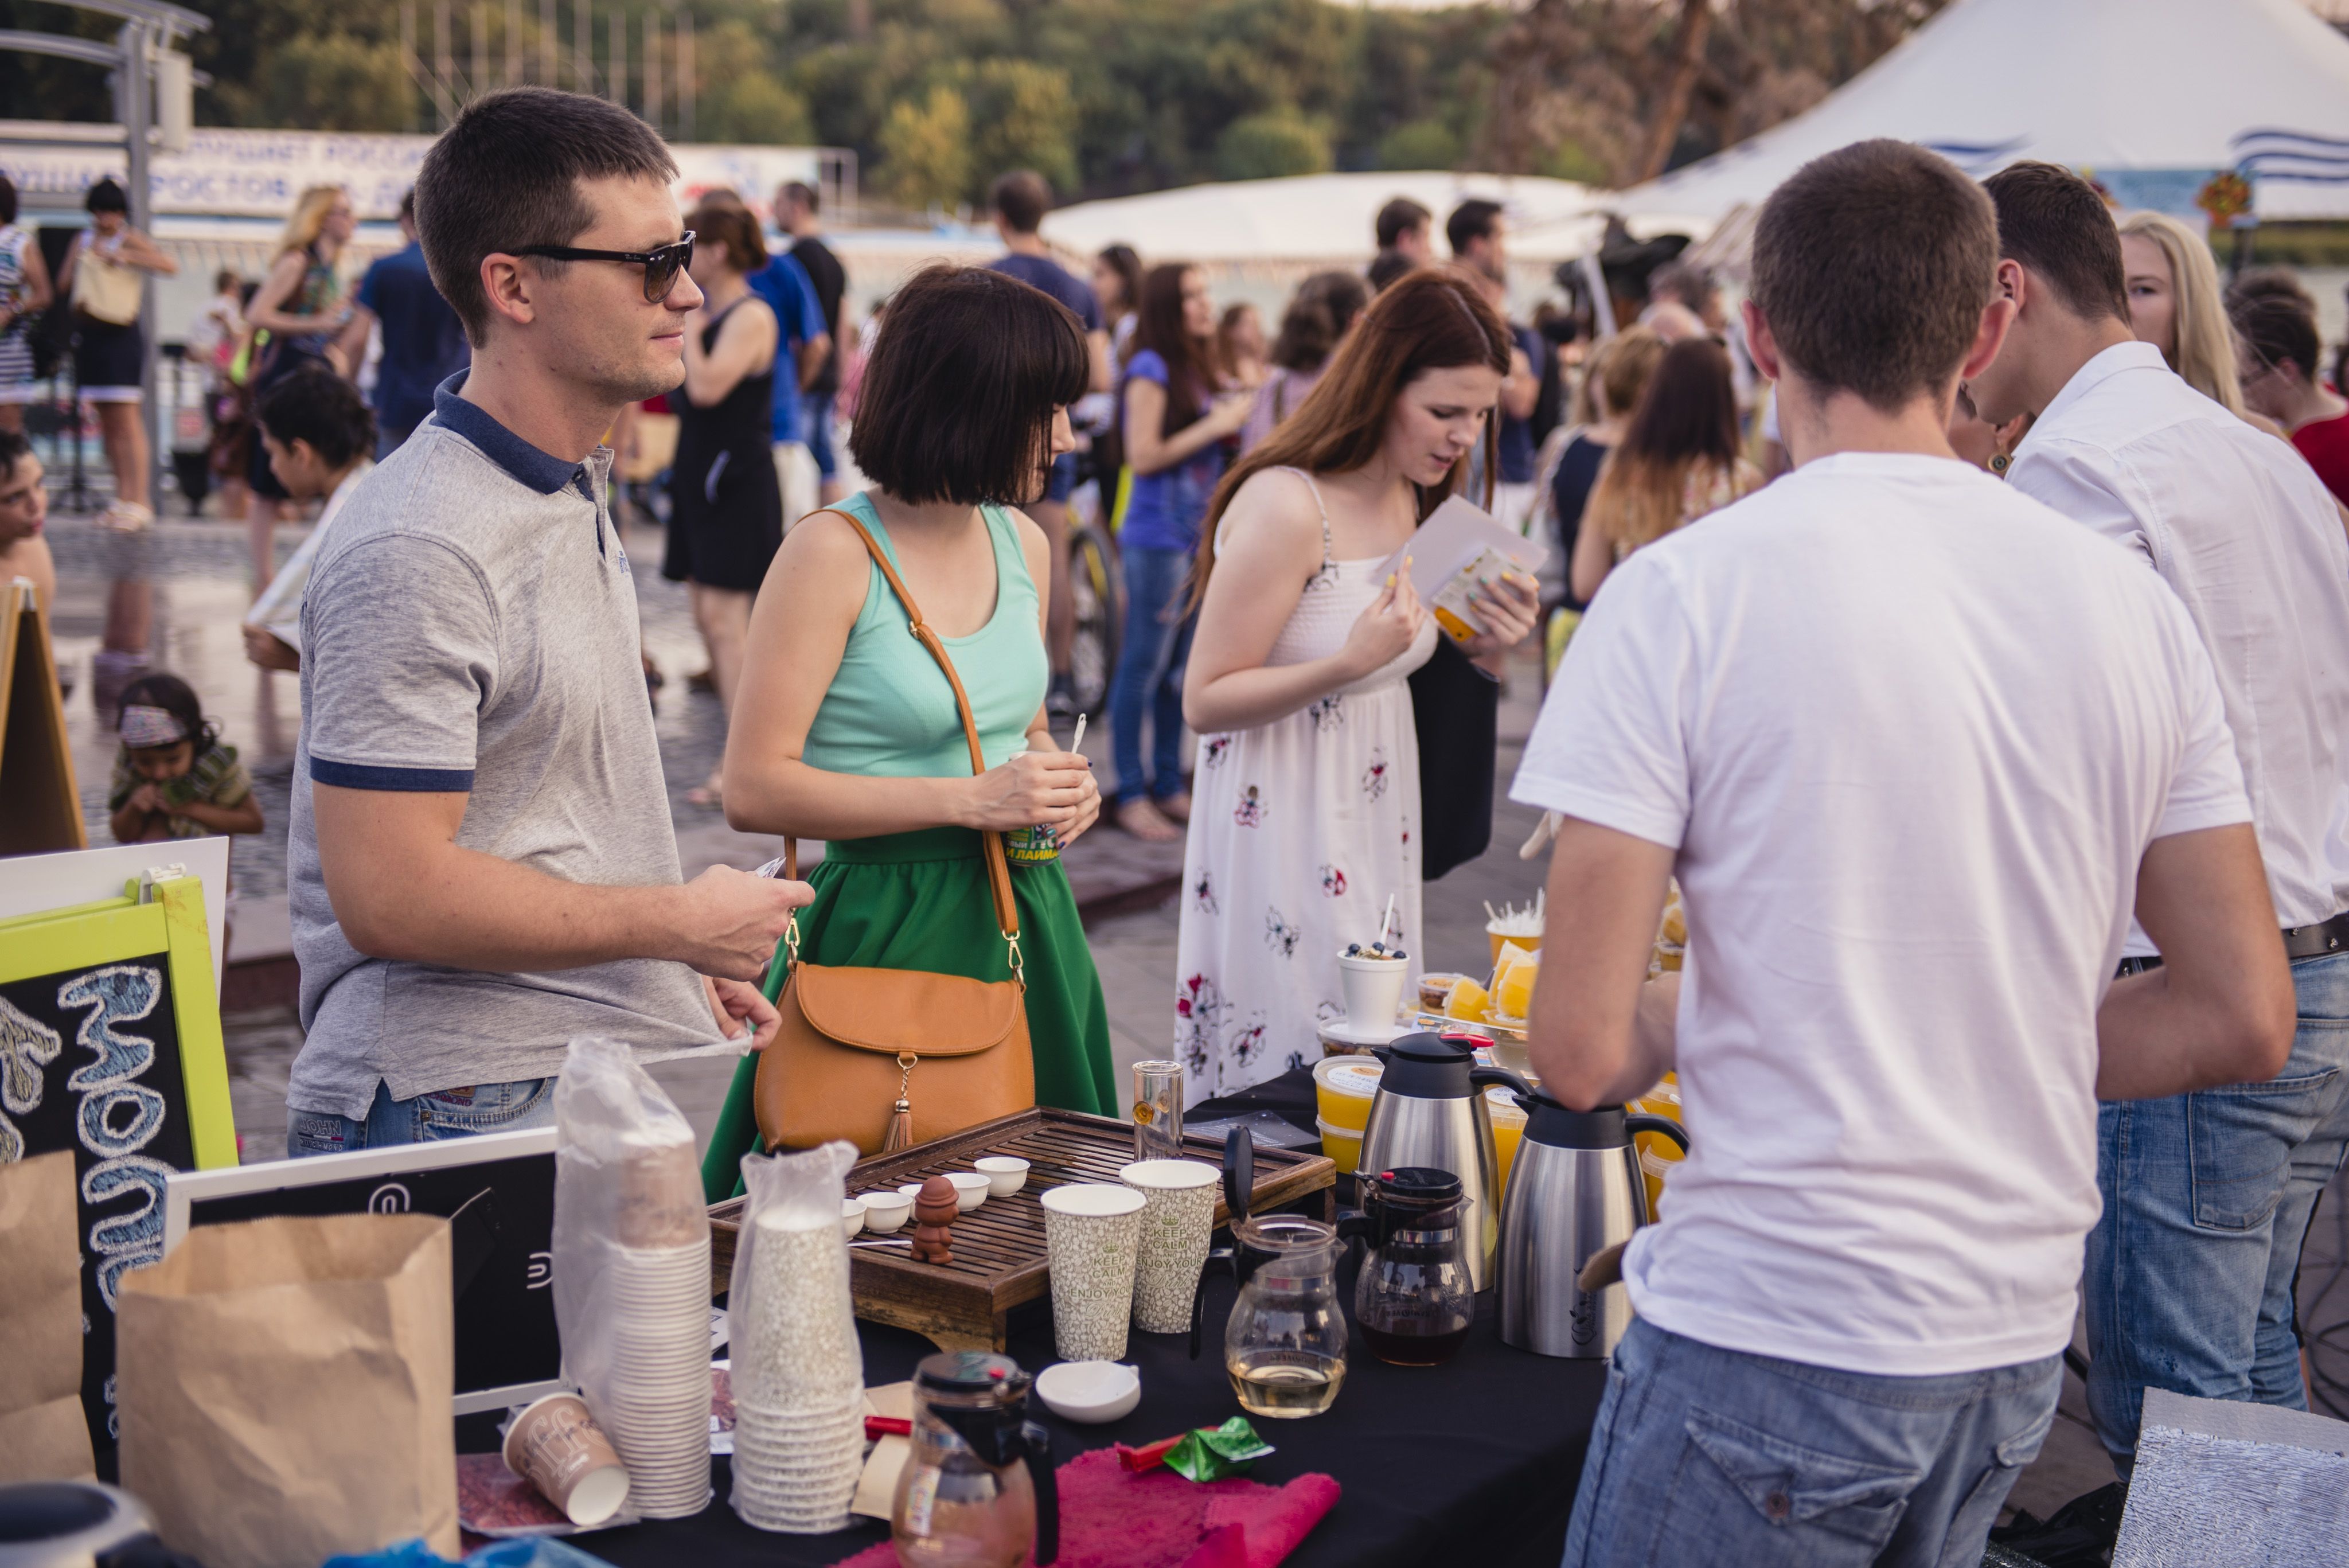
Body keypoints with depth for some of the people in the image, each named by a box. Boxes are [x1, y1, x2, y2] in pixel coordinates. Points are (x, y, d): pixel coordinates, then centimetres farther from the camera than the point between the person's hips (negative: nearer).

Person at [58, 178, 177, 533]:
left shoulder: (130, 240, -4)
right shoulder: (83, 240, 14)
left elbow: (170, 266, -20)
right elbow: (63, 283, 9)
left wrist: (123, 256, -24)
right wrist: (81, 252, -2)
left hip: (121, 335, -7)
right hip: (89, 336, 7)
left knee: (126, 422, -11)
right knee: (107, 423, 8)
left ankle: (139, 502, -12)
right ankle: (122, 498, 13)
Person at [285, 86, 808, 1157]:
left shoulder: (572, 496, 13)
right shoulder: (419, 552, -19)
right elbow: (390, 894, -23)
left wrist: (684, 964, 15)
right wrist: (682, 922, -14)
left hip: (610, 1084, 9)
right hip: (465, 1112, -9)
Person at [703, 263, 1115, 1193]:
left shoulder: (1021, 543, 10)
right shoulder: (834, 554, -12)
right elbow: (754, 791, -17)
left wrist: (1061, 781, 2)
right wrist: (968, 799, -18)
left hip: (1022, 926, 7)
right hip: (886, 932, -7)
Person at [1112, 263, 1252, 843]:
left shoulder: (1196, 369, 12)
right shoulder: (1151, 369, -11)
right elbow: (1143, 456, -17)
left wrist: (1234, 418, 2)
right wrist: (1214, 425, -14)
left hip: (1197, 534, 8)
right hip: (1158, 537, -8)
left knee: (1180, 665, 13)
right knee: (1143, 666, -2)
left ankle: (1169, 785, 22)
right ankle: (1131, 795, 4)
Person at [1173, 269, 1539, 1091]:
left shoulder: (1408, 499, 7)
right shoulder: (1284, 506, -19)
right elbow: (1205, 700, -19)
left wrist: (1481, 647, -1)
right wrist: (1349, 664, -30)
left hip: (1374, 825, 8)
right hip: (1281, 831, -8)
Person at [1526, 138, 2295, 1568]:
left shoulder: (1687, 594, -13)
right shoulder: (2131, 605, 1)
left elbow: (1583, 1051, -16)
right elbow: (2245, 1020, 5)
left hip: (1772, 1339, -5)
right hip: (2021, 1342, 6)